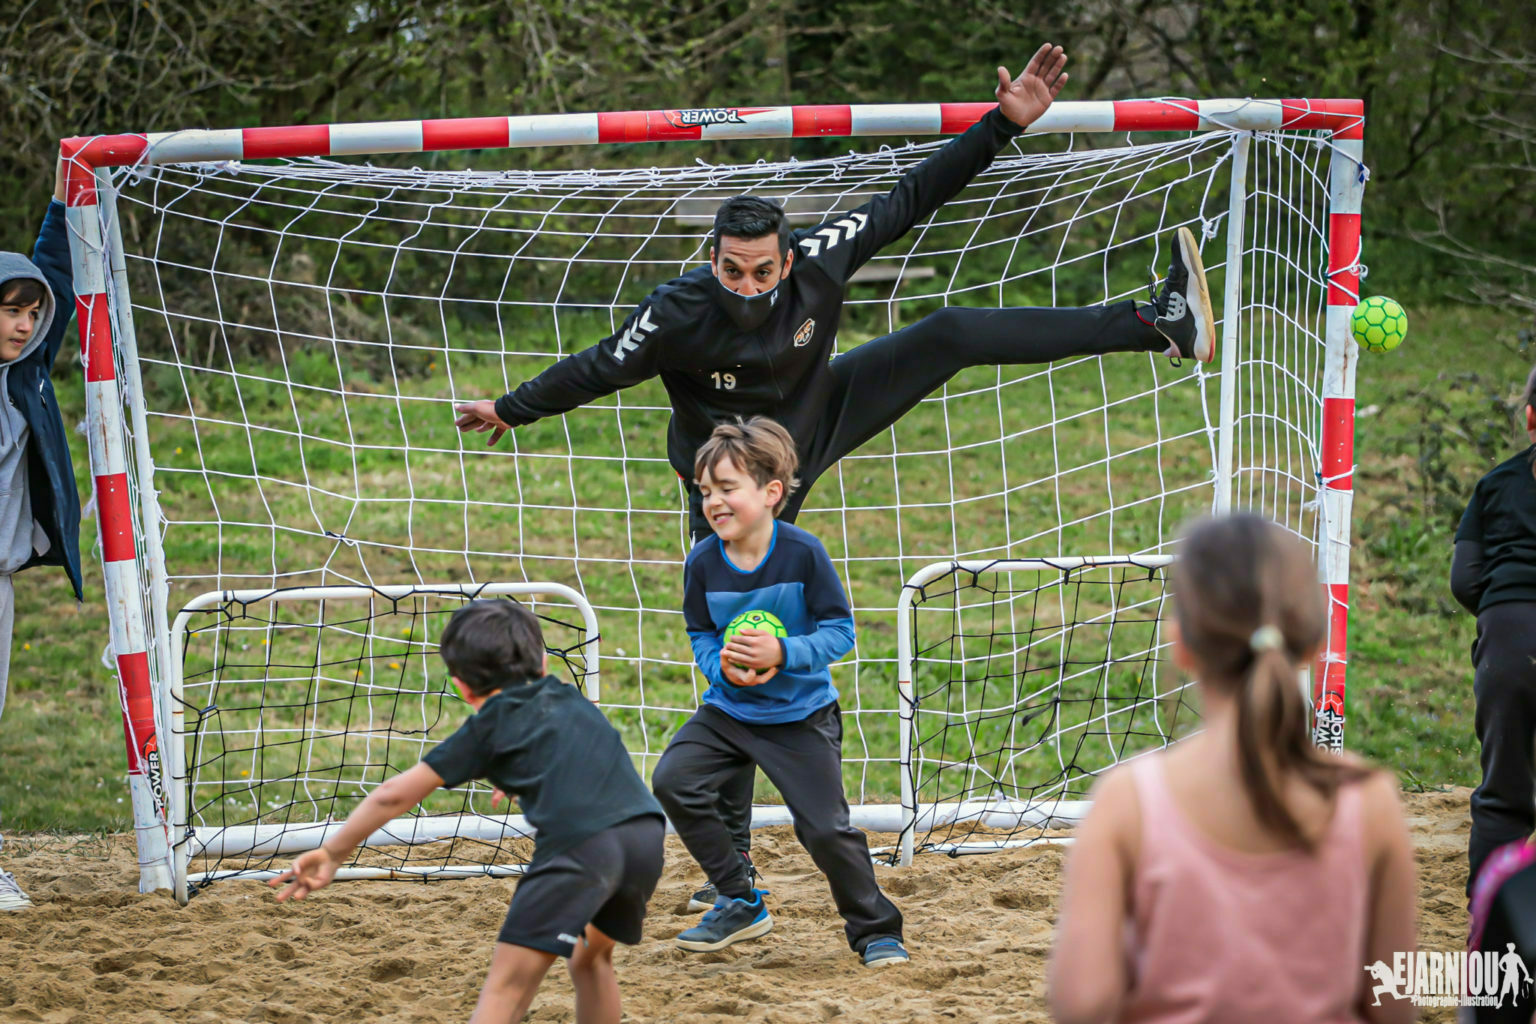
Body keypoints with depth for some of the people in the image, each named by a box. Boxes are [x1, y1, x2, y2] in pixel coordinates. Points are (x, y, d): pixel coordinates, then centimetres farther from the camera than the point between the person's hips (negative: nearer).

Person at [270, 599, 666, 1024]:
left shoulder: (487, 726, 15)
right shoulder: (571, 699, 30)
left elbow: (395, 795, 17)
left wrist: (332, 854, 26)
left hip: (580, 844, -6)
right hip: (647, 830, 6)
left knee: (506, 985, -7)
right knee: (590, 957, 30)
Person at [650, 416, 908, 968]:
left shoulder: (803, 553, -19)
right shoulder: (702, 562, -10)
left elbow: (840, 631, -14)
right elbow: (700, 634, 2)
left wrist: (783, 653, -30)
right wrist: (723, 666, -20)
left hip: (801, 715, -4)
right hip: (729, 709, 4)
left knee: (827, 829, -7)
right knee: (673, 780, -15)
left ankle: (874, 929, 19)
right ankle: (740, 904, 2)